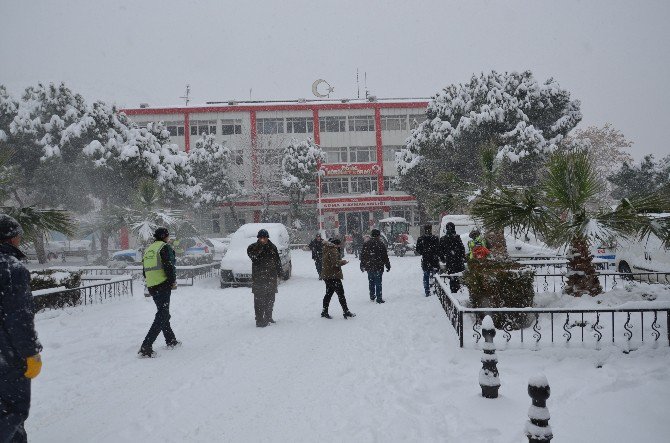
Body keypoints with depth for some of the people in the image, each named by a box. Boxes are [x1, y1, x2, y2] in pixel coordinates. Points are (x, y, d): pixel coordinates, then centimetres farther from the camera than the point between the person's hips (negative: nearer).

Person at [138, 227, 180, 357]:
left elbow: (144, 271, 20)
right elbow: (169, 266, -17)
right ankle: (146, 347, -16)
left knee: (163, 313, 21)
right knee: (162, 316, -8)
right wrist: (173, 281, -6)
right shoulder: (165, 247, -7)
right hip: (163, 285, -9)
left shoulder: (148, 249, 18)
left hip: (151, 287, 9)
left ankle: (171, 341, 31)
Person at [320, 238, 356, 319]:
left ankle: (324, 312, 17)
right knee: (341, 293, -2)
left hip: (326, 275, 10)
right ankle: (346, 311, 2)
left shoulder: (327, 249, 14)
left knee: (328, 294, 15)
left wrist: (340, 262, 8)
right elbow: (335, 263, -25)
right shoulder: (333, 250, -16)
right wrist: (342, 262, -9)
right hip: (333, 276, -10)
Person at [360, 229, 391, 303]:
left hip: (369, 267, 4)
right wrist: (388, 266, 3)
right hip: (378, 268, -4)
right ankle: (379, 299, 2)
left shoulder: (365, 244, 5)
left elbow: (362, 256, 10)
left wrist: (362, 266, 20)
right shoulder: (381, 244, -9)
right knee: (378, 283, 0)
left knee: (371, 282, 16)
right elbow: (385, 256, -6)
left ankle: (372, 296, 25)